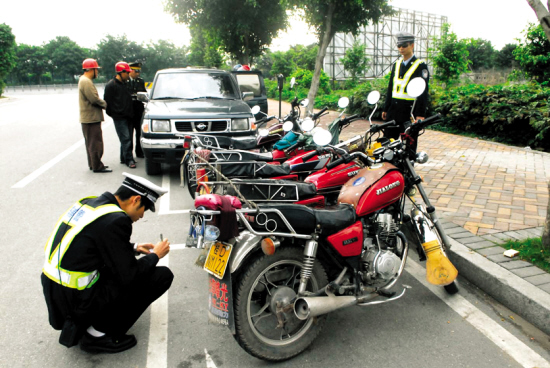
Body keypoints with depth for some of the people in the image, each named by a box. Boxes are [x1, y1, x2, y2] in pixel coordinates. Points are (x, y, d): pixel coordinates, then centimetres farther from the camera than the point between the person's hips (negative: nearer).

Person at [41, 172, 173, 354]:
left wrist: (133, 247, 21)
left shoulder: (88, 202, 5)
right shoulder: (115, 220, -22)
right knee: (162, 276, -6)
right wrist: (154, 255, 0)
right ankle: (98, 334, -1)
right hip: (78, 302, -9)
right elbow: (129, 277, -16)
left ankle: (80, 326, 19)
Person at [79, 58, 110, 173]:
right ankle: (97, 166, -1)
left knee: (91, 142, 16)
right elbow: (94, 99, -22)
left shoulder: (84, 80, 17)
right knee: (96, 143, -6)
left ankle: (93, 164, 25)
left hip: (88, 118, 11)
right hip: (91, 118, -11)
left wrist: (102, 103, 4)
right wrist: (104, 104, -5)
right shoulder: (86, 82, -17)